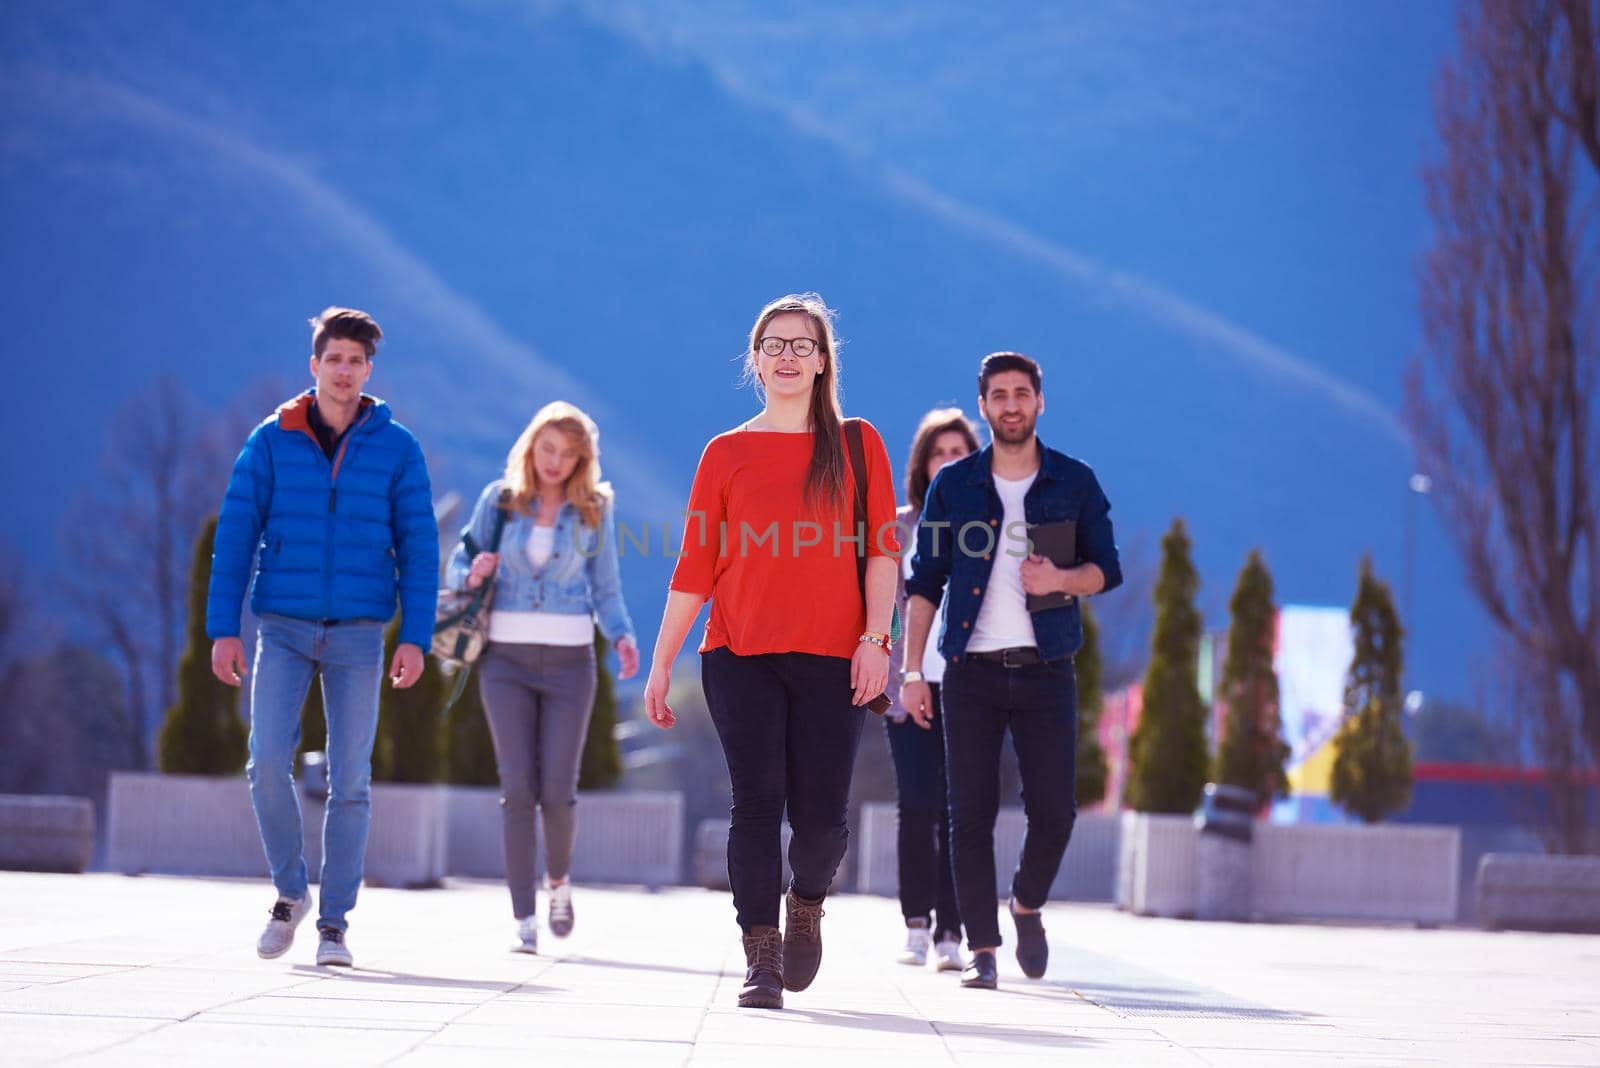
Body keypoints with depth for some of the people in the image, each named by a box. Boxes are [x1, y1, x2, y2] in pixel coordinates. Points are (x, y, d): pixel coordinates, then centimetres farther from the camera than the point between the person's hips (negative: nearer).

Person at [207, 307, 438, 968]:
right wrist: (223, 628, -4)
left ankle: (334, 923, 8)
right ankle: (289, 892, 10)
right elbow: (235, 535, 2)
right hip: (284, 627, 0)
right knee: (268, 765, -11)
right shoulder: (272, 441, 3)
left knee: (350, 782, 0)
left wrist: (415, 636, -6)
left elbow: (418, 546, 3)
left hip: (358, 633, 0)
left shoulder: (396, 448, 3)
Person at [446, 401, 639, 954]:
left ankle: (558, 879, 28)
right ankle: (523, 920, -3)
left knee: (557, 790, -3)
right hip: (507, 659, 0)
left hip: (568, 660, 0)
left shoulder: (595, 510, 2)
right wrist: (472, 575, -15)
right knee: (518, 788, -7)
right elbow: (456, 566, 8)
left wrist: (623, 638, -12)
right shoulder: (498, 499, 2)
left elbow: (606, 590, 6)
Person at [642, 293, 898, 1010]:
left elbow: (881, 548, 5)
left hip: (831, 657, 0)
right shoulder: (727, 454, 9)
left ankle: (807, 903, 28)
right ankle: (761, 959, -2)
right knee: (757, 802, -7)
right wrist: (661, 665, 6)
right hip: (740, 656, 0)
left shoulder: (856, 445, 9)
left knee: (821, 815, -4)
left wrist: (875, 637, -8)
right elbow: (695, 568, 9)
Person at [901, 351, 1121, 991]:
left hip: (1045, 671, 0)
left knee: (1053, 811, -5)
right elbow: (924, 582, 6)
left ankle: (1028, 906, 24)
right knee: (971, 813, -3)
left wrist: (1061, 579, -14)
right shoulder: (953, 486, 6)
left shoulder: (1075, 483, 6)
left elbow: (1107, 569, 9)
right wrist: (912, 671, -1)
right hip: (972, 672, 0)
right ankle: (982, 949, 4)